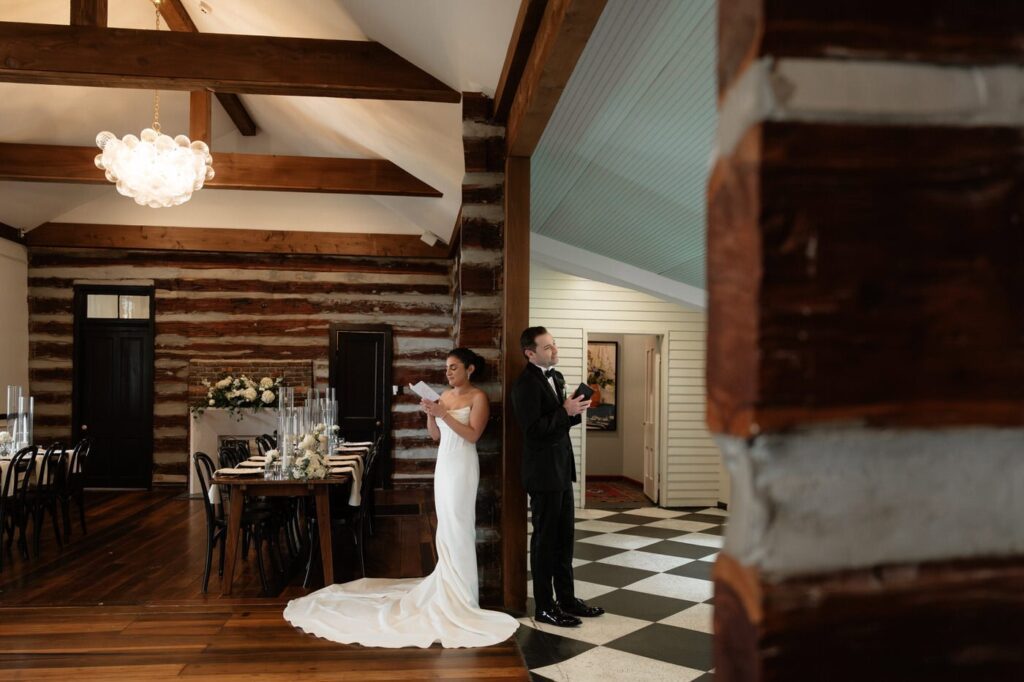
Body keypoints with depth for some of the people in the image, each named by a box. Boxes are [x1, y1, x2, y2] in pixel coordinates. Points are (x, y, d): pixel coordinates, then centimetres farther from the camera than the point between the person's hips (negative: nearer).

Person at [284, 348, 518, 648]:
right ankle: (450, 585, 20)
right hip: (443, 463, 7)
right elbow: (436, 435, 12)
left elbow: (472, 434, -18)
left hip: (462, 466, -7)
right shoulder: (445, 395, 11)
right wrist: (429, 414, -6)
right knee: (446, 527, 11)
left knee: (458, 528, -4)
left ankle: (462, 594, 4)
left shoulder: (479, 397, -9)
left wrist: (443, 414, -21)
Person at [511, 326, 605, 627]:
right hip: (543, 471, -9)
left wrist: (575, 411, -2)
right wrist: (566, 411, -21)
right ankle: (544, 607, 16)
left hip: (561, 468, 9)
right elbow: (533, 428, -22)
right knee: (545, 540, 3)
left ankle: (567, 598, 28)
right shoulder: (526, 384, -17)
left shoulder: (556, 377, 11)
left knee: (564, 537, 16)